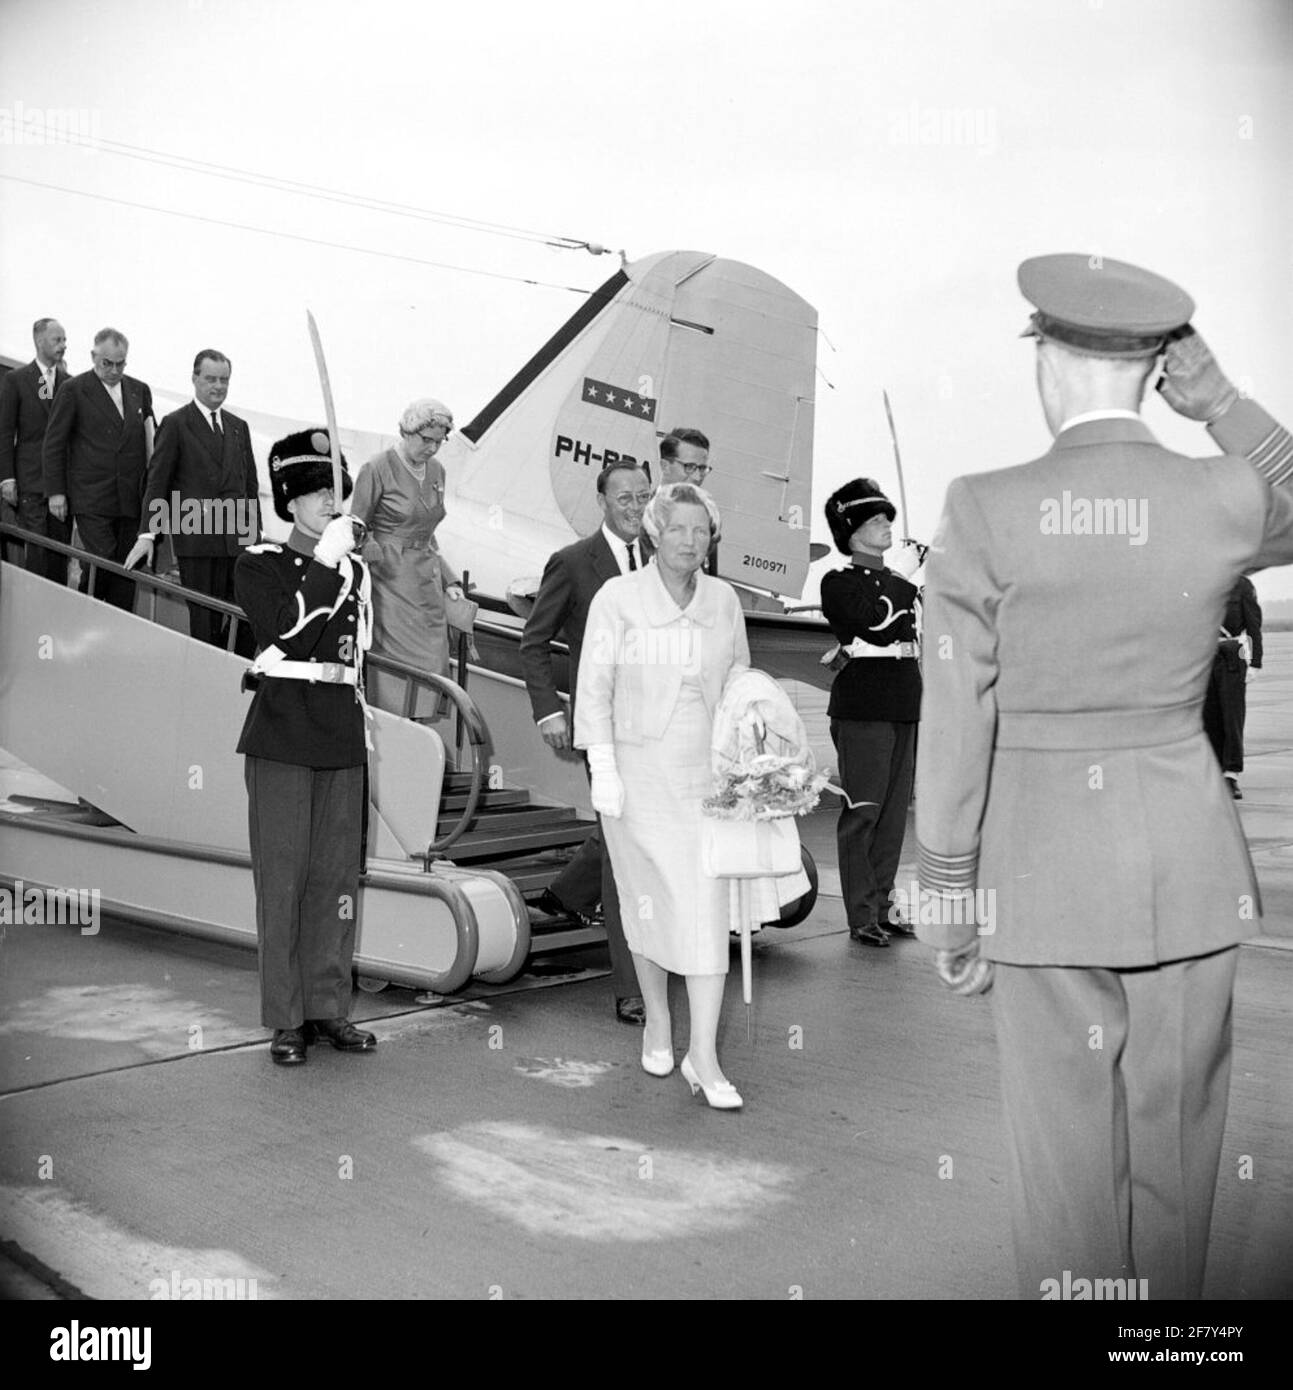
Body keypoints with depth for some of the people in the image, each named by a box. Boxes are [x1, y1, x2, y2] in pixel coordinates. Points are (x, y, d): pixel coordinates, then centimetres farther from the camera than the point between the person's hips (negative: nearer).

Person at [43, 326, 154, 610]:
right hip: (91, 500, -4)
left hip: (131, 499, 4)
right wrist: (56, 492, -4)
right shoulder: (74, 390, -1)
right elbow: (53, 444, 1)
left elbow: (150, 441, 16)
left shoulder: (140, 390, 13)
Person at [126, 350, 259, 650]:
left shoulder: (239, 427, 17)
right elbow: (157, 481, -3)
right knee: (205, 622, -1)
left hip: (239, 540, 4)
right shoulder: (176, 424, 1)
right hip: (196, 539, -4)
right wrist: (147, 534, -11)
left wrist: (255, 532, 12)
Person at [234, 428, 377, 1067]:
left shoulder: (356, 570, 15)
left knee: (338, 875, 8)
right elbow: (288, 631, -18)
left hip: (344, 740, 5)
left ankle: (328, 1007, 19)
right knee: (282, 877, -1)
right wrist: (325, 561, -17)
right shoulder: (259, 565, 0)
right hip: (282, 740, -5)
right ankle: (285, 1019, 9)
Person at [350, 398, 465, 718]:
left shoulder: (437, 471, 12)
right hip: (390, 584, -6)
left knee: (432, 672, 3)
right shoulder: (377, 470, -7)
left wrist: (447, 578, 11)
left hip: (427, 585, 6)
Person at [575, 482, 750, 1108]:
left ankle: (703, 1056, -1)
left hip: (705, 774, 2)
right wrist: (602, 771, -12)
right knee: (648, 902, 8)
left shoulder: (724, 600, 4)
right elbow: (594, 688, -6)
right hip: (637, 769, -2)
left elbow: (740, 683, 14)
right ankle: (656, 1017, 32)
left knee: (707, 907, -4)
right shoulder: (617, 597, -6)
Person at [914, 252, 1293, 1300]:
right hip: (1189, 867, 2)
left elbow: (956, 733, -10)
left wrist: (951, 911, 0)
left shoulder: (983, 515, -12)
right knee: (1171, 1159, 17)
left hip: (1047, 871, -2)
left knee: (1066, 1164, 12)